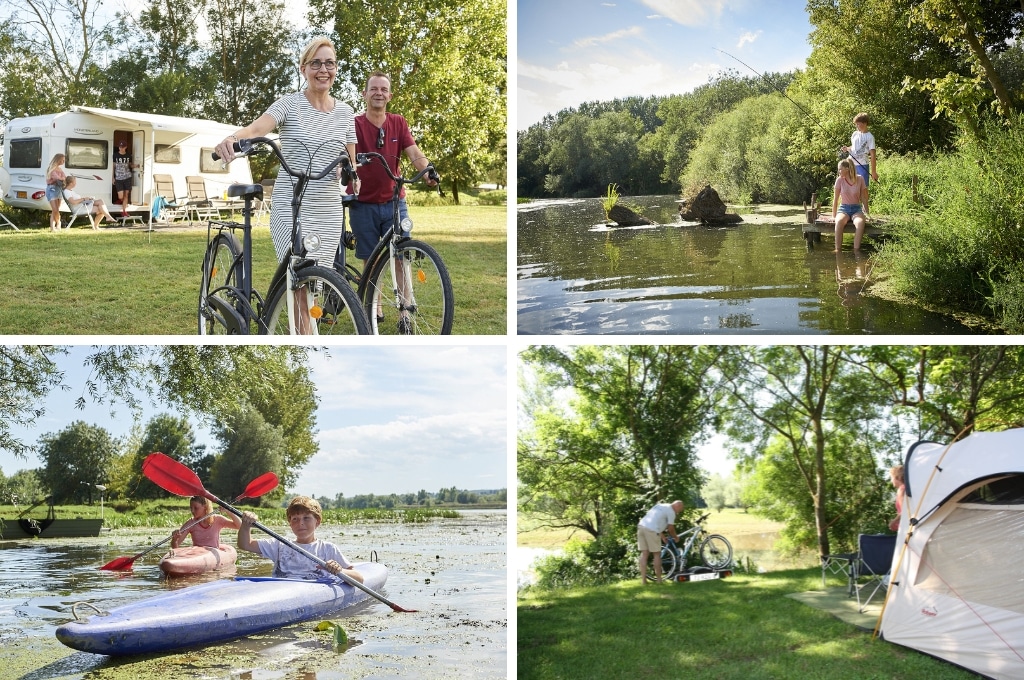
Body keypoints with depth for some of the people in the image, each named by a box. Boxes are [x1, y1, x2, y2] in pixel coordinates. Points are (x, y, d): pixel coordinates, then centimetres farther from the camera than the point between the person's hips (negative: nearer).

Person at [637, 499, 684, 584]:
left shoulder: (660, 505, 27)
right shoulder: (671, 511, 1)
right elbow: (670, 528, 4)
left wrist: (662, 535, 38)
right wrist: (676, 537, 23)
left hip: (641, 526, 8)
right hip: (651, 530, -8)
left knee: (644, 553, 8)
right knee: (657, 554, 5)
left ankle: (643, 579, 6)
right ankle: (659, 578, 13)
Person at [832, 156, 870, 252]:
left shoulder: (860, 179, -3)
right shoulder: (840, 180, -3)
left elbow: (864, 198, 4)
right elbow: (835, 199, 0)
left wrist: (867, 214, 2)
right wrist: (833, 216, -2)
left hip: (856, 209, 0)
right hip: (844, 209, 0)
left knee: (860, 222, -36)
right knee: (839, 221, -37)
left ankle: (856, 250, -32)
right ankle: (838, 250, -33)